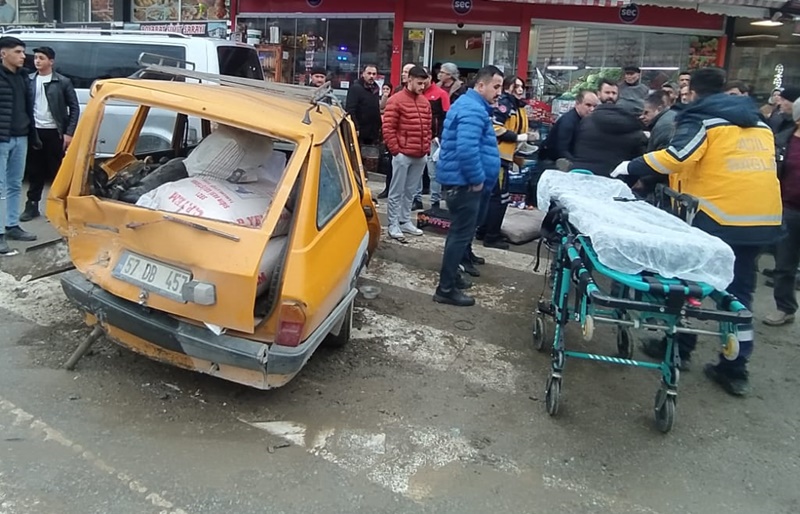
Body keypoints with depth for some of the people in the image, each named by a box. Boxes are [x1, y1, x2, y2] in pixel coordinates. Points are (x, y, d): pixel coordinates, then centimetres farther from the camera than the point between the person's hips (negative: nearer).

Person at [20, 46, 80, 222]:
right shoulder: (29, 81, 7)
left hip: (54, 133, -3)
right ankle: (32, 205, 18)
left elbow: (74, 108, -1)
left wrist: (68, 132, -7)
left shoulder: (63, 82, -1)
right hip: (34, 132, 3)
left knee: (57, 170, 4)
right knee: (35, 171, 10)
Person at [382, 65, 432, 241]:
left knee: (410, 191, 13)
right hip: (403, 155, -6)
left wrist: (427, 148, 12)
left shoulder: (425, 102, 13)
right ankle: (393, 225, 6)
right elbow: (388, 128, -8)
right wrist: (395, 150, -9)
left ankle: (405, 221, 22)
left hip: (420, 156, 6)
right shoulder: (396, 100, -6)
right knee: (397, 192, 1)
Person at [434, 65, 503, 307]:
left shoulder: (470, 105, 18)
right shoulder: (474, 109, -19)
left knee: (460, 232, 20)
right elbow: (467, 149, -31)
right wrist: (478, 179, -20)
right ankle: (446, 289, -1)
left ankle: (451, 276, 32)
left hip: (461, 181, 11)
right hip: (464, 182, -11)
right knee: (461, 234, -6)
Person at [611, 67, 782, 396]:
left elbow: (676, 156, -17)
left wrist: (630, 167, -8)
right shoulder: (758, 121, 20)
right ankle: (735, 368, 12)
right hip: (765, 218, 6)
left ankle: (679, 347, 21)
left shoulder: (702, 119, -1)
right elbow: (762, 163, 22)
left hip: (722, 215, -6)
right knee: (739, 290, 11)